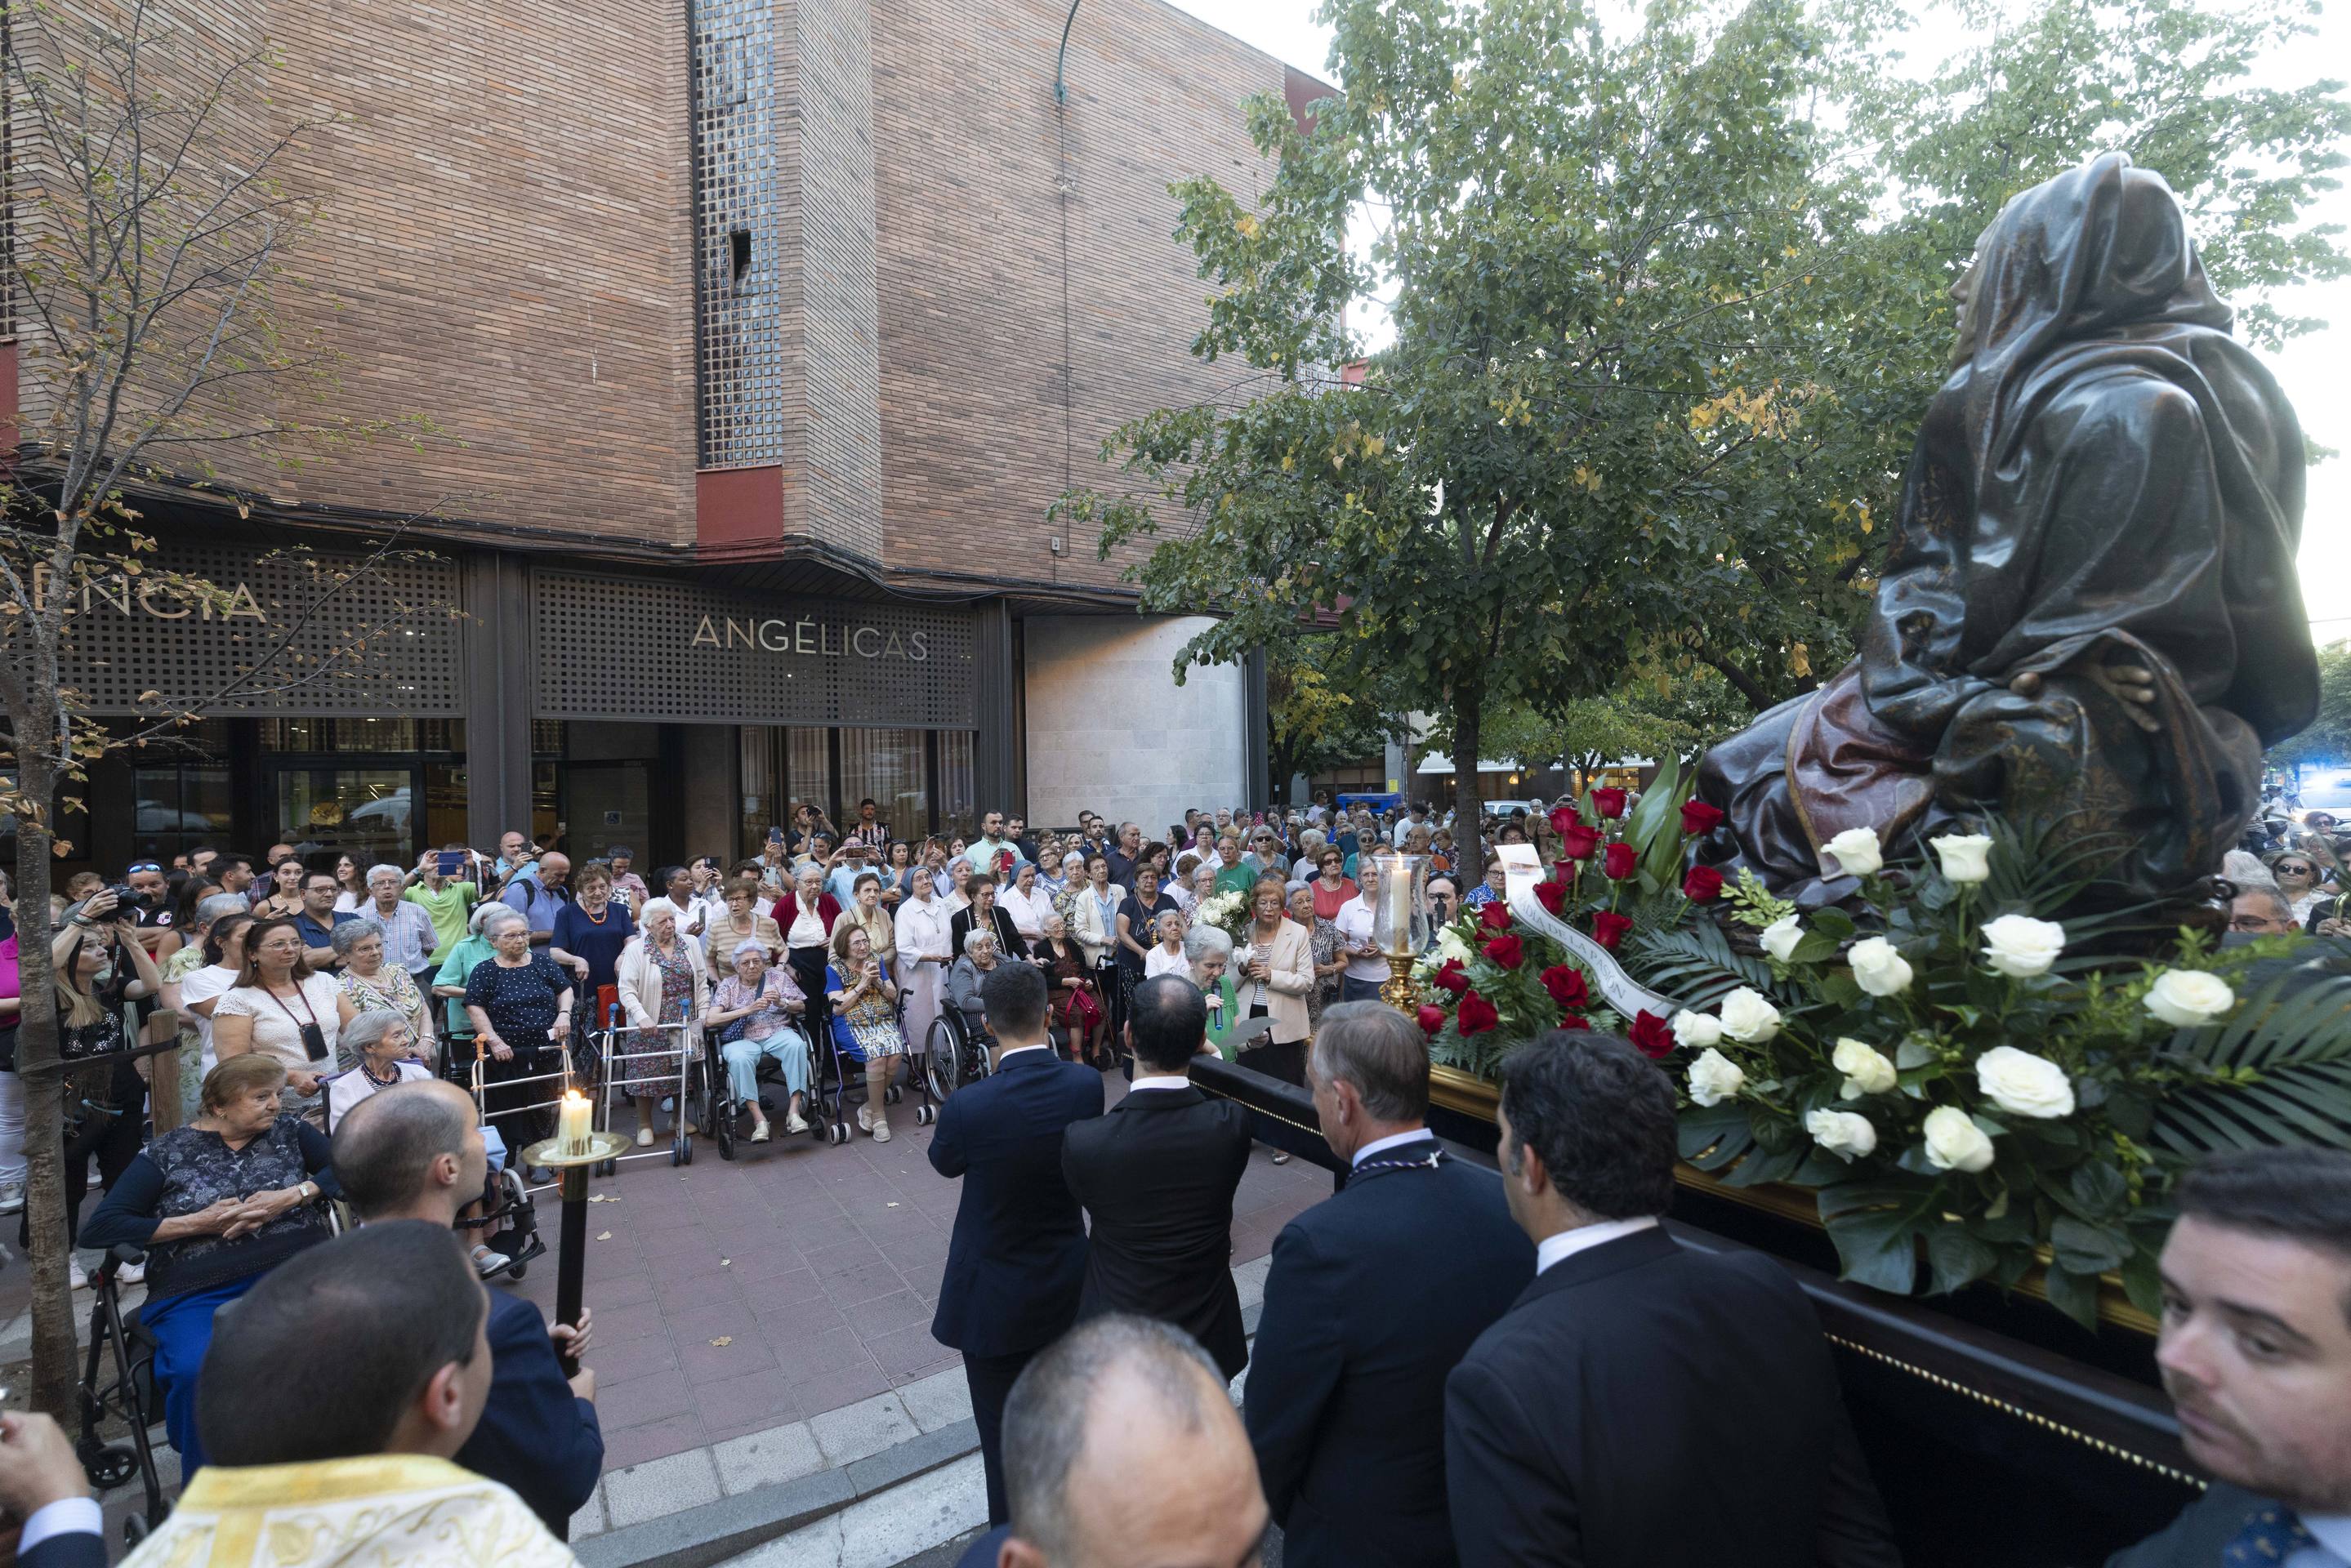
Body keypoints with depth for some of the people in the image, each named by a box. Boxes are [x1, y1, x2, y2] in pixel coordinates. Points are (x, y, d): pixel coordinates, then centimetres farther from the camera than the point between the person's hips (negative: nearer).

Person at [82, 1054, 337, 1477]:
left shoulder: (289, 1131, 16)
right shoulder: (168, 1152, 12)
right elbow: (99, 1228, 5)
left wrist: (292, 1196, -5)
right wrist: (199, 1223, -6)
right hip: (199, 1294, 0)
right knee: (199, 1372, -34)